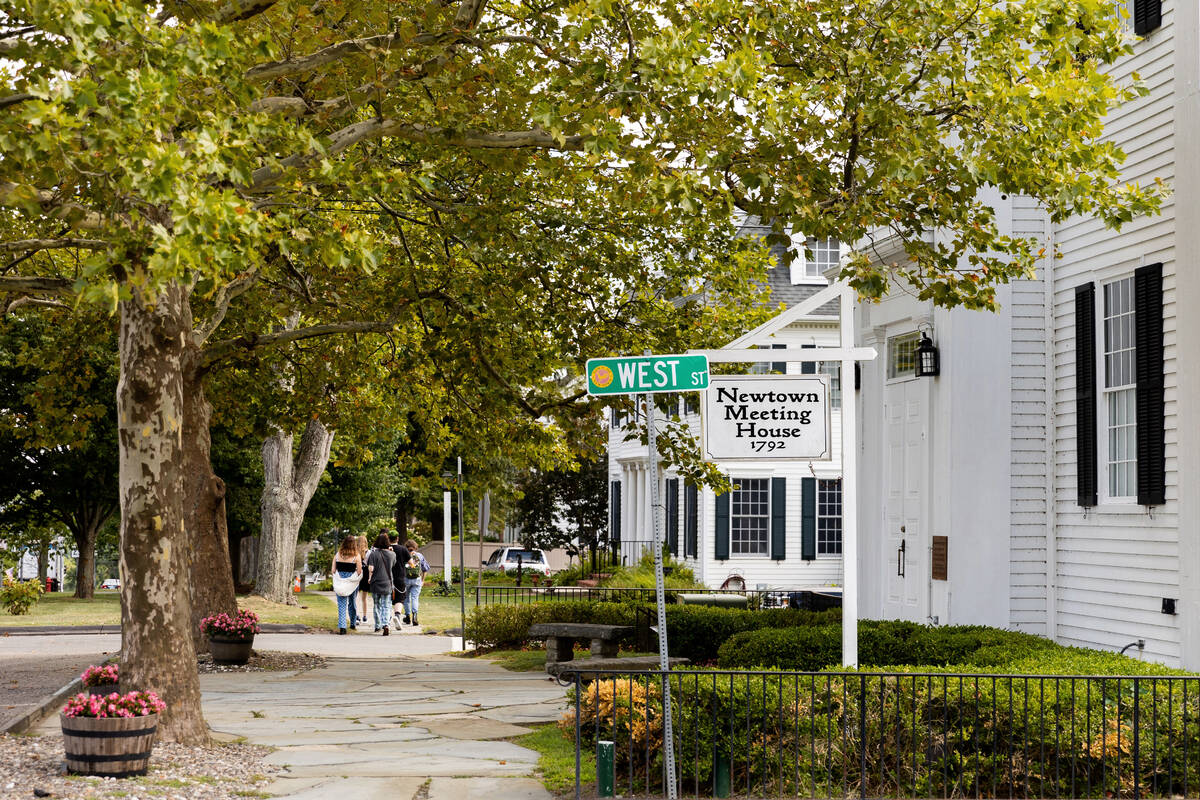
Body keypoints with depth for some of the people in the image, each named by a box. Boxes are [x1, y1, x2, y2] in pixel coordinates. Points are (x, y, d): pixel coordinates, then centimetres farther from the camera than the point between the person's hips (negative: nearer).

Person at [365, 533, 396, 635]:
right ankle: (385, 624, -19)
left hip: (375, 583, -1)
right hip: (387, 583, 1)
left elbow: (370, 568, -14)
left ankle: (377, 626, 22)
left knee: (377, 605, 14)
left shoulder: (374, 554, -9)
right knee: (386, 606, 1)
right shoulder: (392, 554, -1)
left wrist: (369, 578, 3)